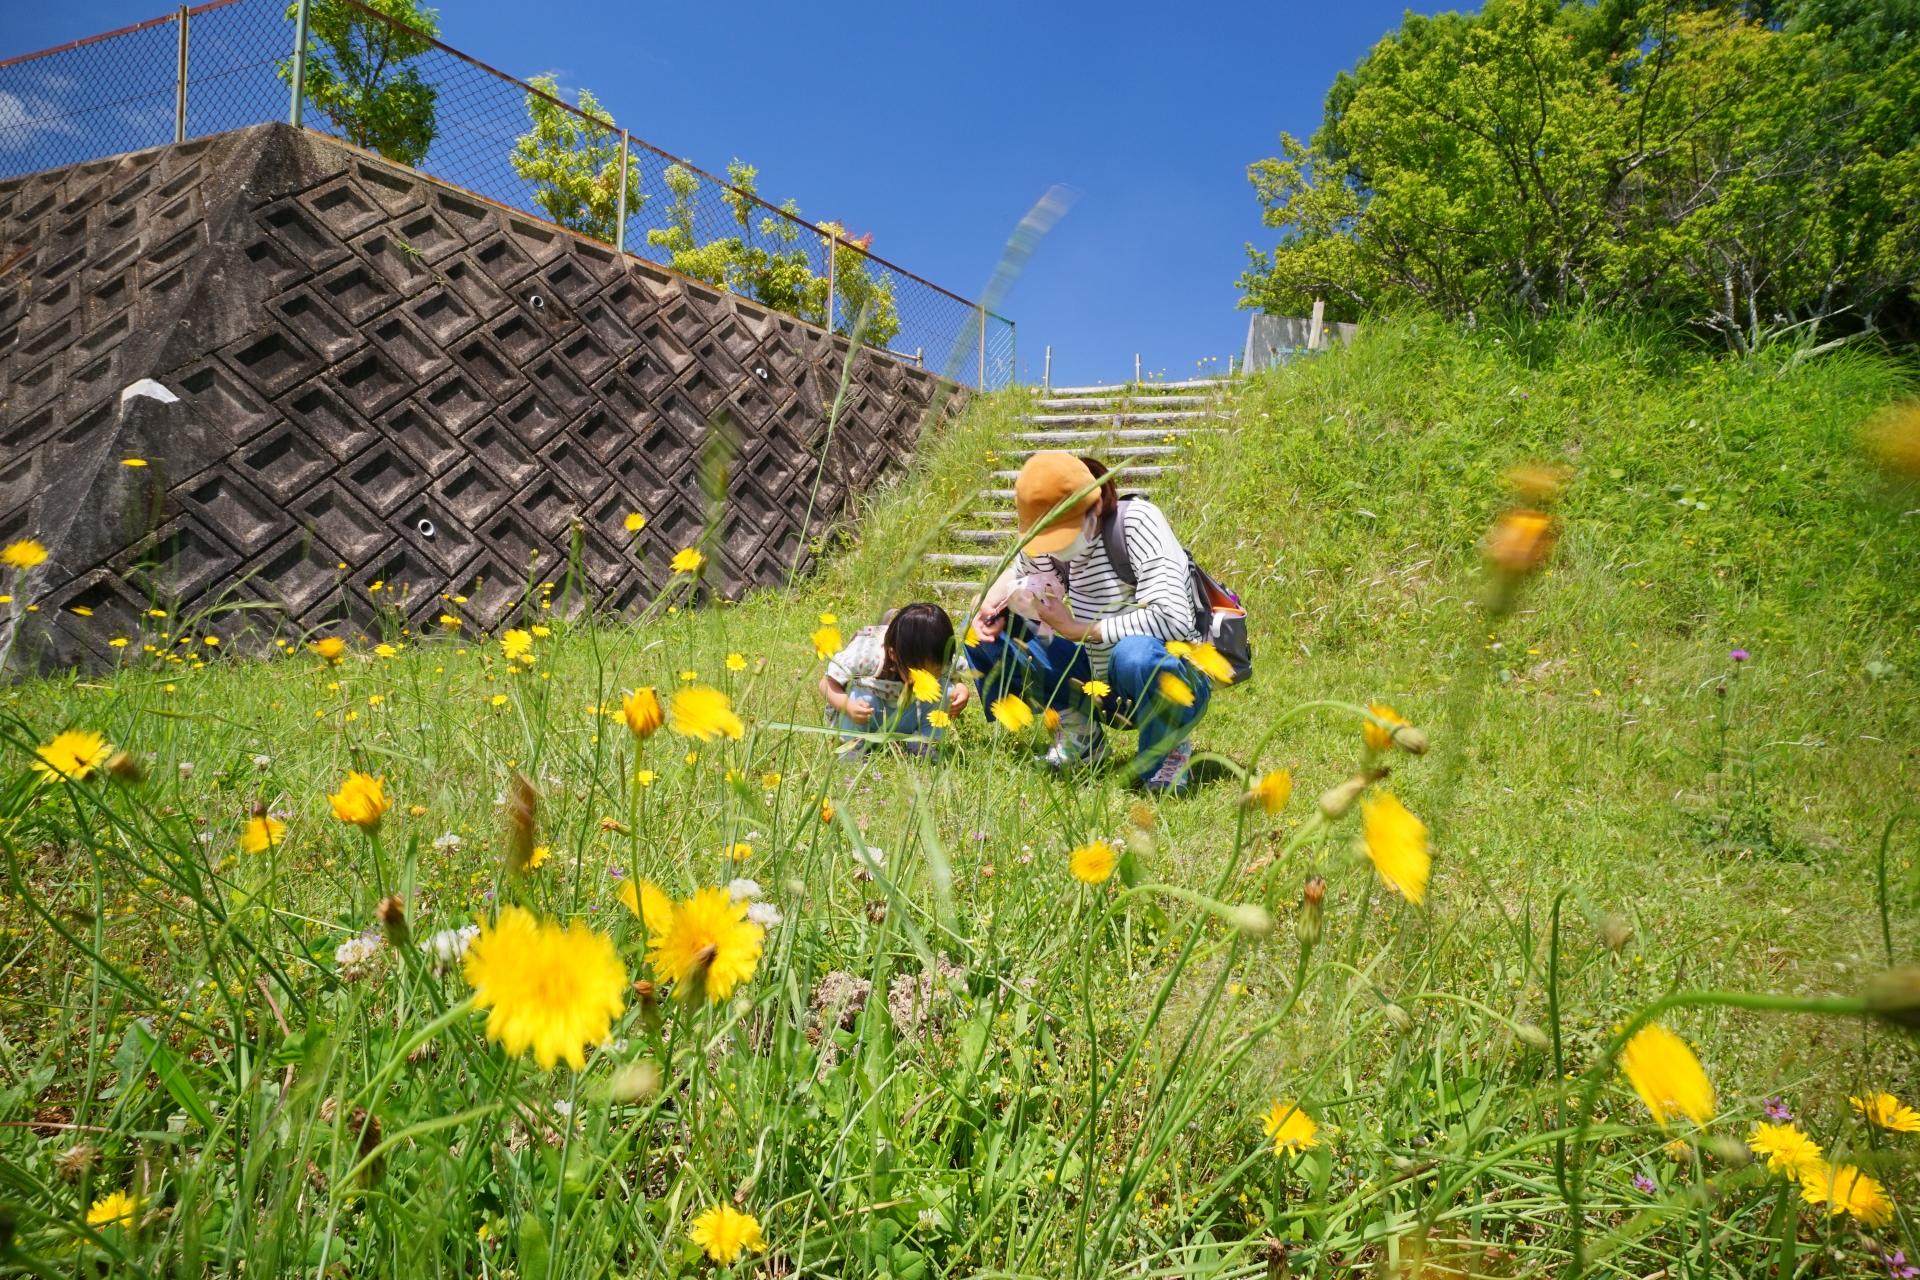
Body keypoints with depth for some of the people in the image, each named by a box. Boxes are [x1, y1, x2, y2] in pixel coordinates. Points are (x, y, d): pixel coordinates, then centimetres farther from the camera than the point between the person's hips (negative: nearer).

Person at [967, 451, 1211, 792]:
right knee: (984, 632, -4)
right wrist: (997, 597, -10)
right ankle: (1080, 732, 6)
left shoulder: (1137, 520, -23)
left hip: (1167, 680, -6)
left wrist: (1080, 629, -27)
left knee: (1136, 652, -42)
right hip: (1097, 682, 6)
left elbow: (1173, 618, -34)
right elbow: (1019, 571, 15)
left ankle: (1171, 747, -9)